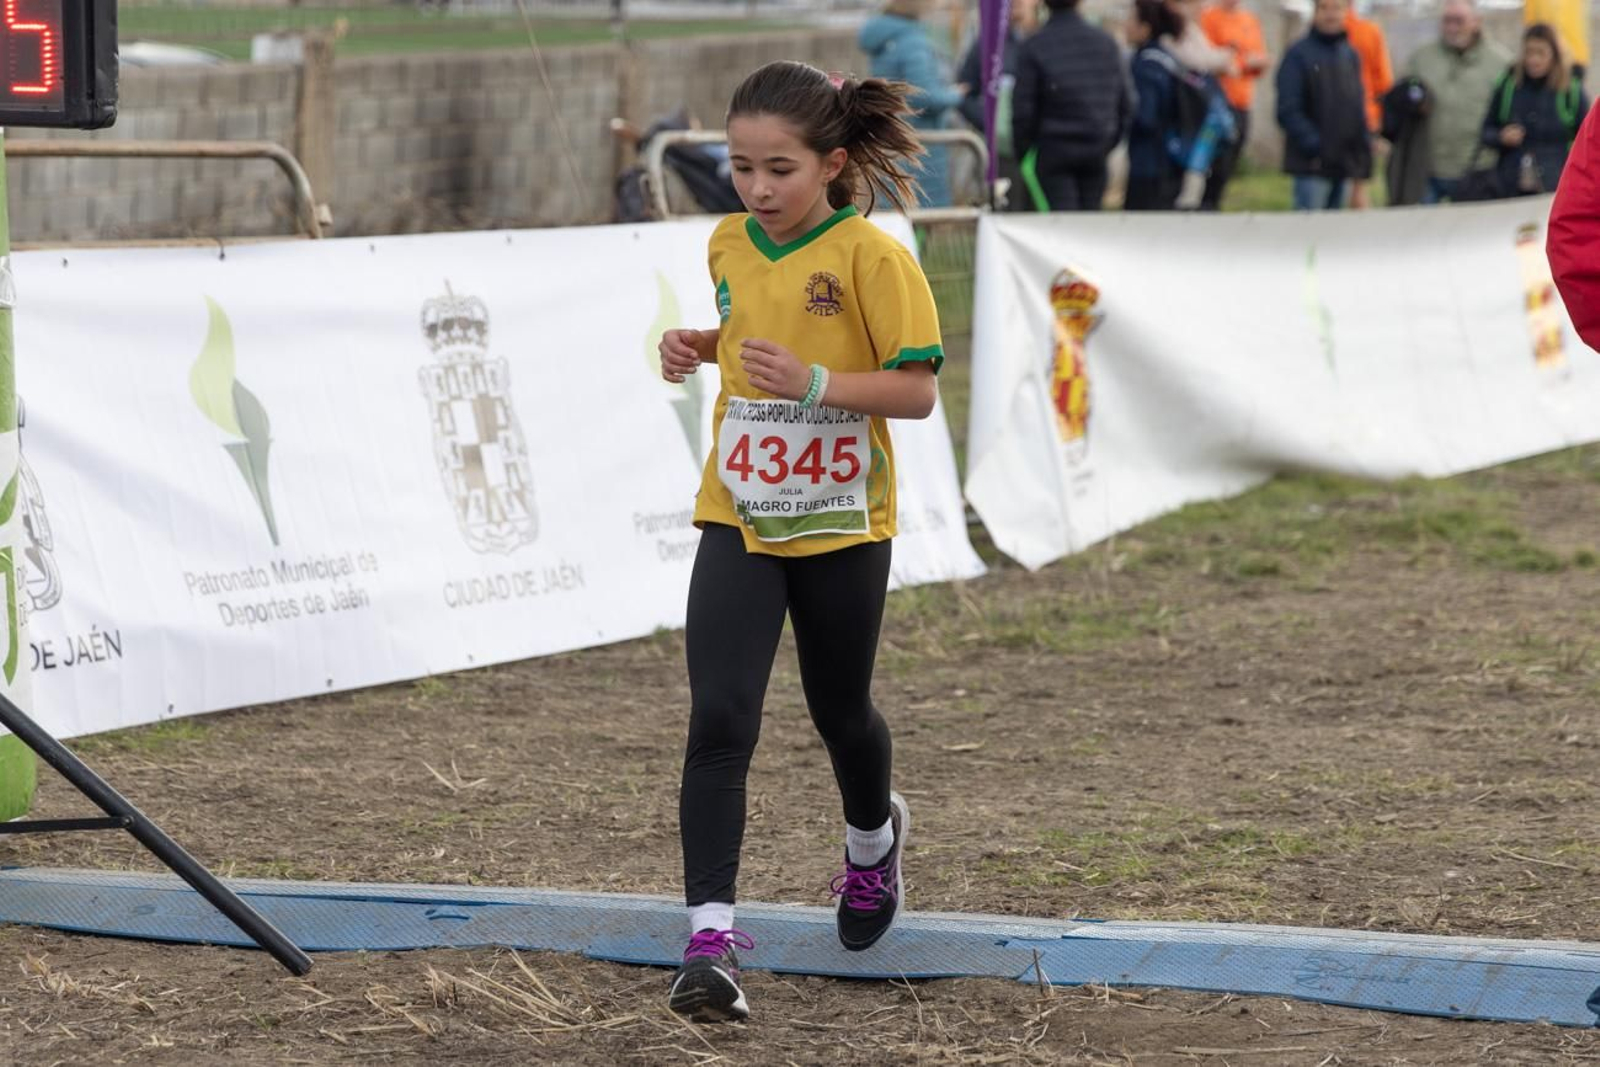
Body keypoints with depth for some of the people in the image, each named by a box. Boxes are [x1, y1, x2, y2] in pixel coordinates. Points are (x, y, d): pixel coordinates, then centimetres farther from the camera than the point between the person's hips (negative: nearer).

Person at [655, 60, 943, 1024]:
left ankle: (874, 839, 51)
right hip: (738, 517, 3)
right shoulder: (731, 245, 2)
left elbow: (919, 391, -15)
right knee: (720, 721, -12)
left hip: (841, 526, -3)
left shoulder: (871, 257, -15)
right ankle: (711, 940, -14)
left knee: (840, 711, 17)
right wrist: (698, 347, 2)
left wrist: (813, 382, -29)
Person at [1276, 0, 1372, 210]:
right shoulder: (1299, 55, -6)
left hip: (1346, 164, 6)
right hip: (1312, 166, -6)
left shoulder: (1350, 56, 14)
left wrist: (1364, 144, 9)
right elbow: (1288, 110, -11)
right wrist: (1313, 144, -19)